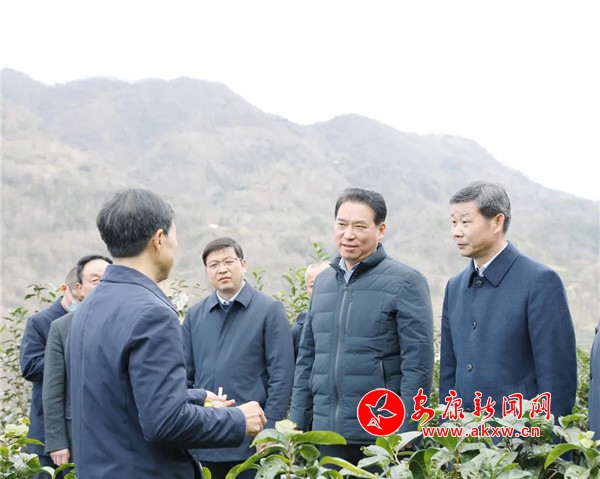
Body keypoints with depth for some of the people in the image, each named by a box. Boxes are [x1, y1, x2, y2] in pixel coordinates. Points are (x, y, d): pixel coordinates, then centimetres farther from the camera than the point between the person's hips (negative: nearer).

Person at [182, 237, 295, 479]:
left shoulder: (269, 310, -1)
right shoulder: (195, 314, 9)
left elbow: (281, 374, -5)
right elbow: (186, 375, 12)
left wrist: (269, 428, -10)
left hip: (251, 438, -3)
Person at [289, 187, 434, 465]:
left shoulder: (404, 282, -6)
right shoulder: (324, 281, 12)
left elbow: (418, 364, -10)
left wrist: (405, 434, -14)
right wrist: (297, 425, 11)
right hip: (325, 433, 5)